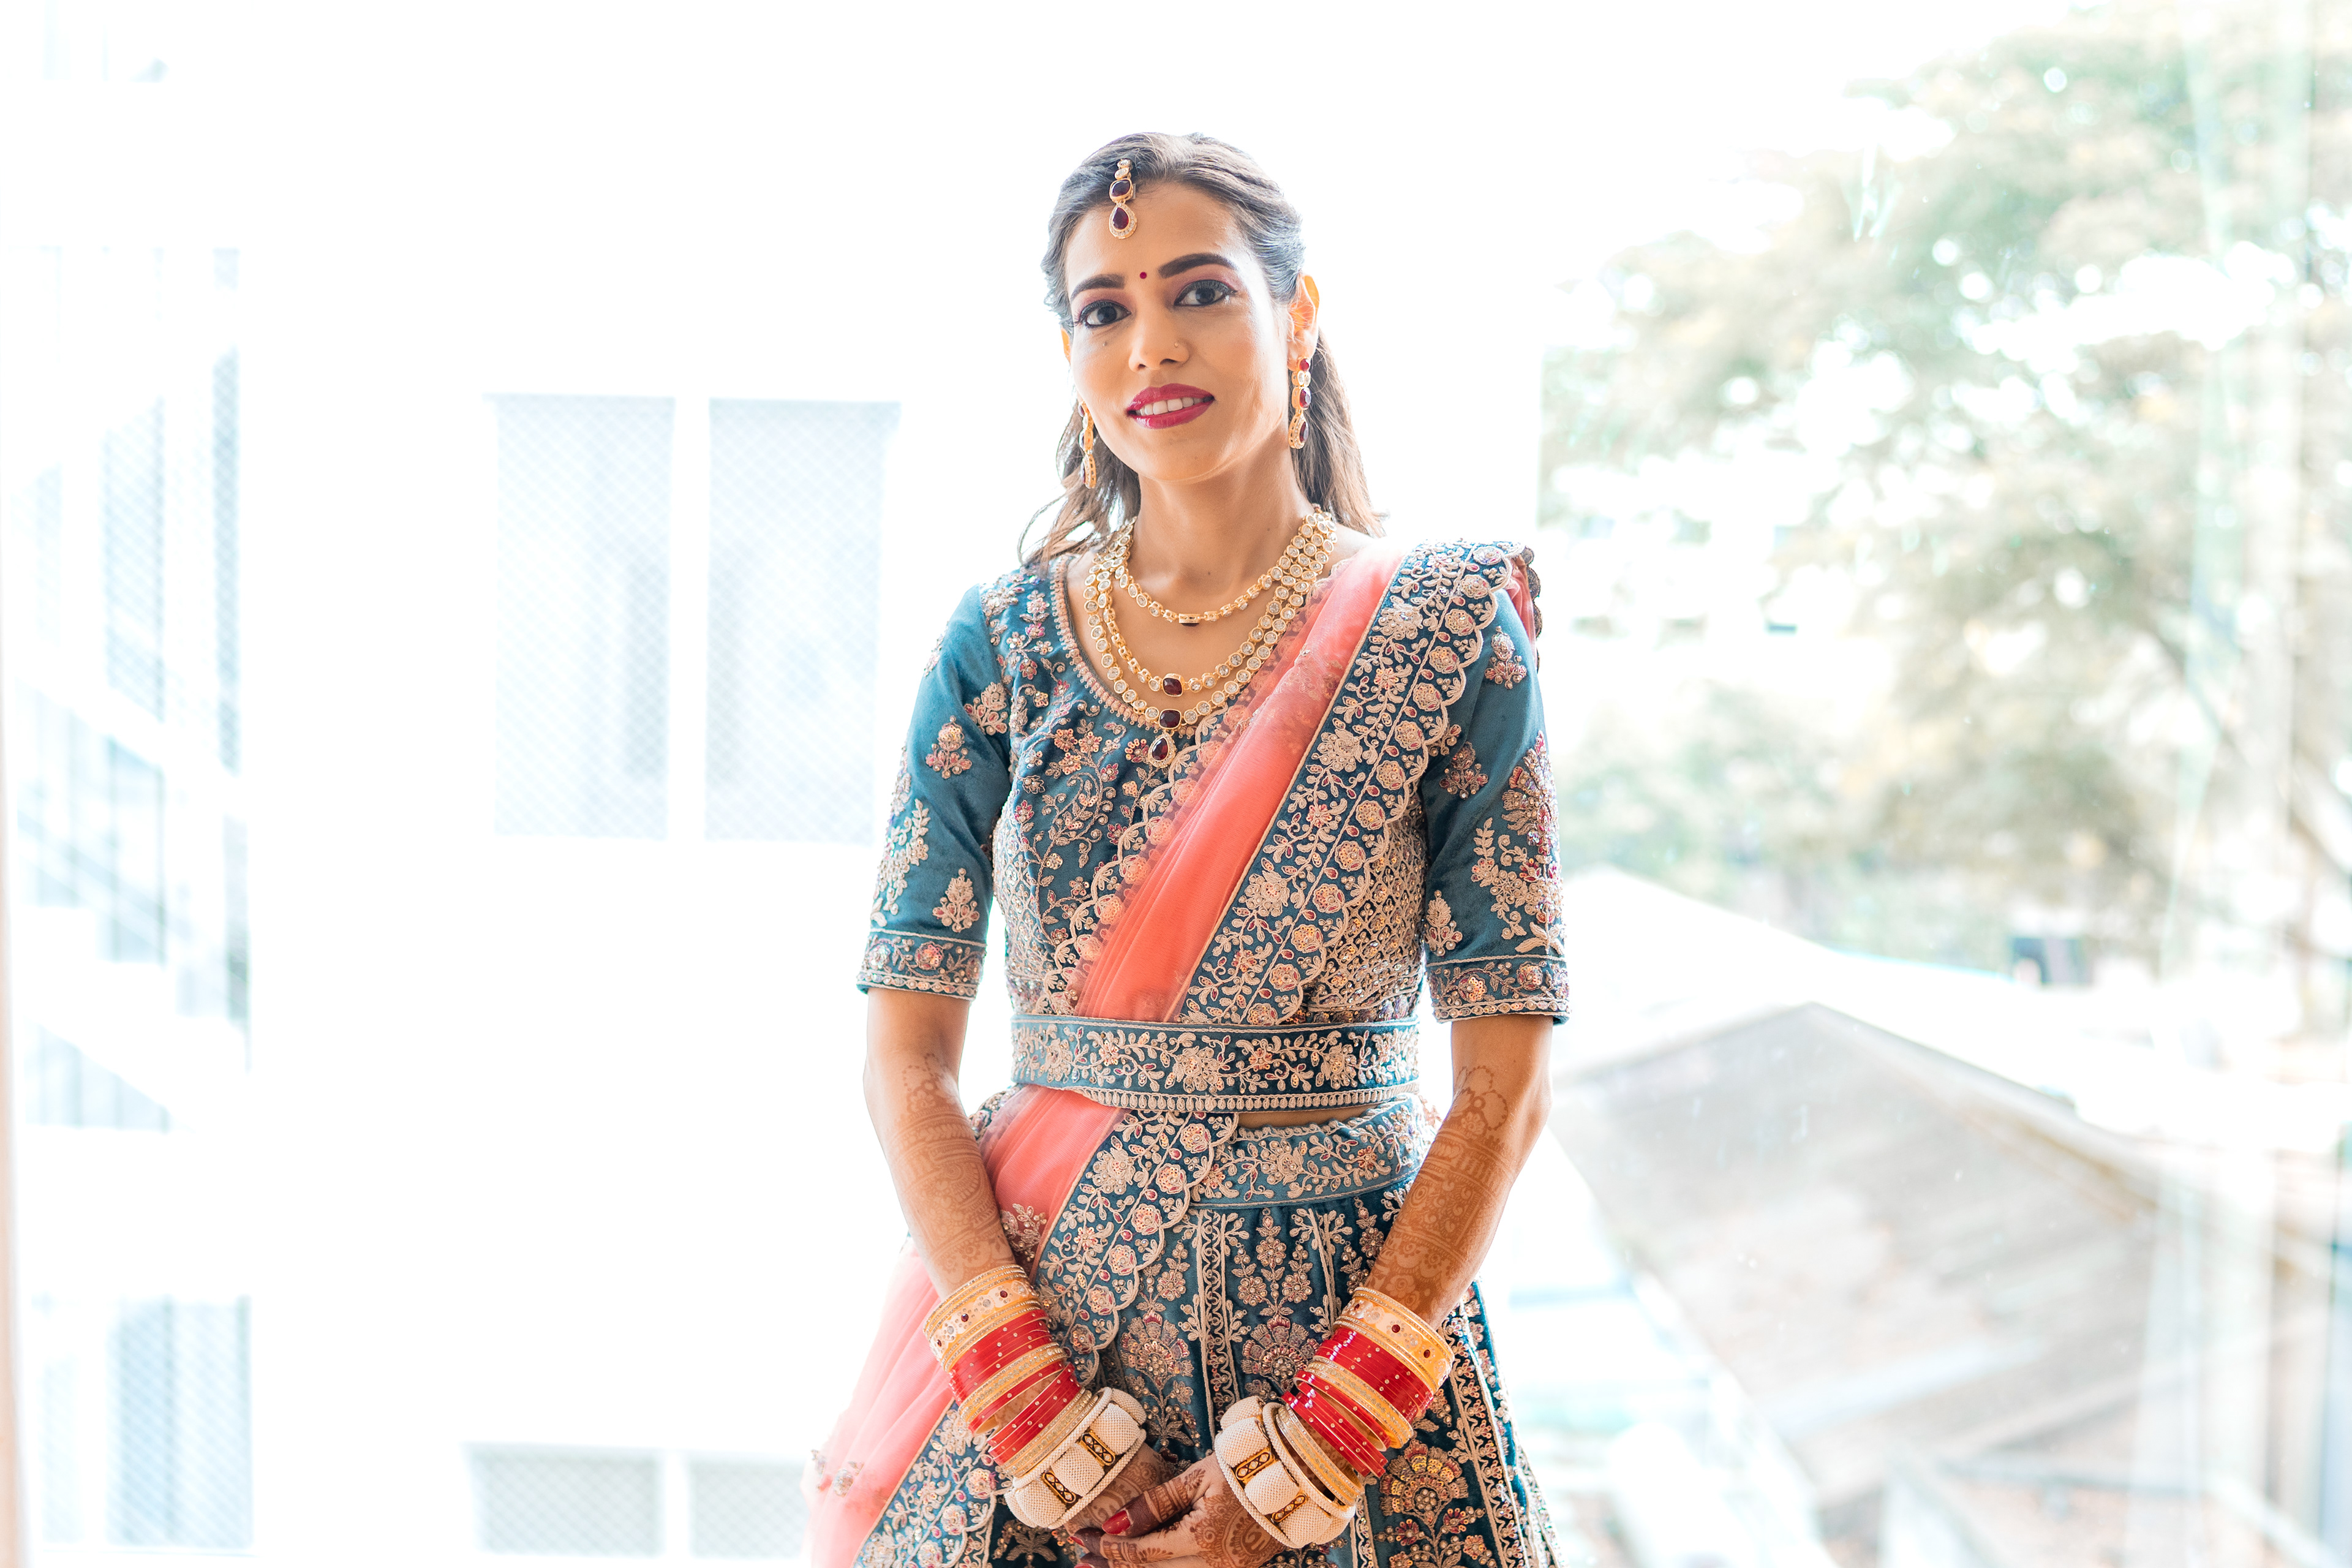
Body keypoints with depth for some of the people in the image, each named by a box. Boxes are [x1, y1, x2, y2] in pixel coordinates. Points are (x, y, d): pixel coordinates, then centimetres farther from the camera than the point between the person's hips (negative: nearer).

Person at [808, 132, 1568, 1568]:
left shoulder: (1450, 628, -6)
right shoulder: (1004, 643, -1)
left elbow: (1507, 1084, -8)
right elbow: (905, 1053, -3)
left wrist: (1309, 1453, -14)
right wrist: (1038, 1410, -13)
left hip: (1361, 1310, -1)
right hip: (1025, 1298, 2)